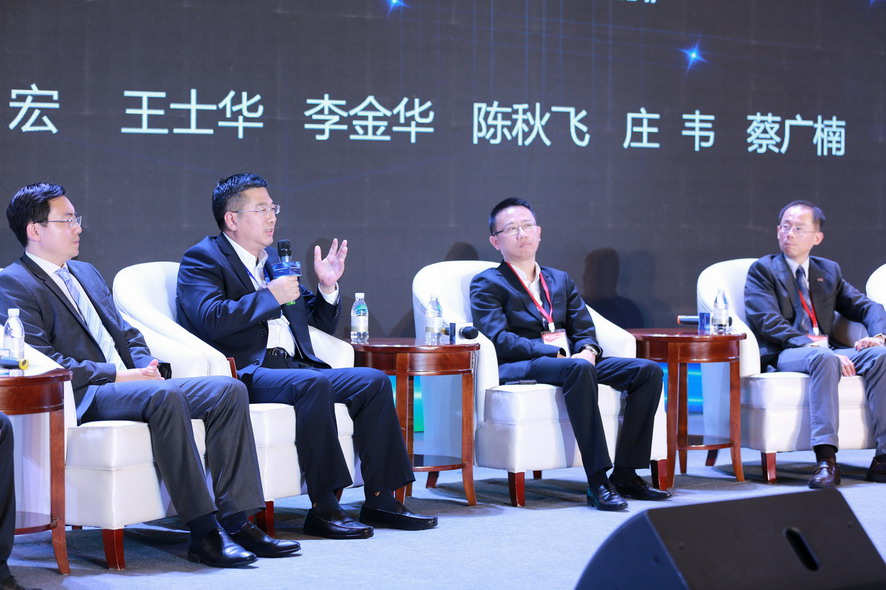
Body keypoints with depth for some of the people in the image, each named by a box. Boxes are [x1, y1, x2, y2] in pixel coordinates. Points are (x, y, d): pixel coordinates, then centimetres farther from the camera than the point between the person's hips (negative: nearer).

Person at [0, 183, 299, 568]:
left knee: (229, 390, -12)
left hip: (134, 383, 9)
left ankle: (236, 520, -18)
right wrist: (117, 375, -14)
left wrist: (147, 366, 3)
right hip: (84, 398, -9)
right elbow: (42, 361, -13)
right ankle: (203, 532, -36)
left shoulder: (86, 273, 26)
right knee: (165, 396, -37)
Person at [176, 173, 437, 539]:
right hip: (246, 373, -8)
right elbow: (211, 320, -17)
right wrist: (271, 296, -13)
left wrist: (328, 288, 10)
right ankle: (323, 509, -33)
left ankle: (380, 501, -9)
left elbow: (321, 323, 30)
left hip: (294, 367, 8)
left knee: (374, 381, -10)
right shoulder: (202, 259, 2)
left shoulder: (275, 259, 24)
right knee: (312, 383, -35)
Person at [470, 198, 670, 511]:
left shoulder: (560, 280, 26)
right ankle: (597, 483, -42)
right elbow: (498, 338, -10)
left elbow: (584, 329, 16)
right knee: (577, 369, -39)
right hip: (519, 367, -7)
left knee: (648, 371, -14)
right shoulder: (487, 284, 6)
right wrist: (556, 353, -19)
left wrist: (588, 351, -9)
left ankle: (625, 474, -16)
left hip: (574, 360, 7)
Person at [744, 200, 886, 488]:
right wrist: (812, 345, -22)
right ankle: (825, 459, -46)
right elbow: (769, 324, -8)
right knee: (824, 358, -39)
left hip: (827, 349, 5)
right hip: (784, 354, -5)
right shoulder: (762, 270, 7)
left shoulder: (829, 270, 23)